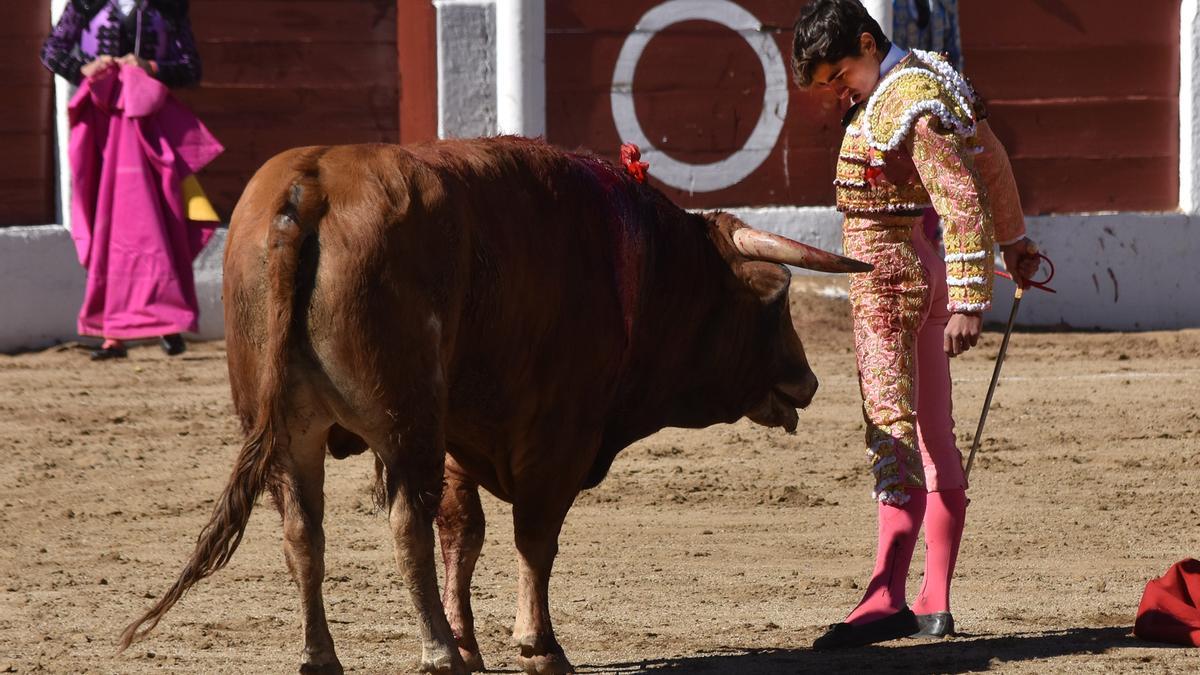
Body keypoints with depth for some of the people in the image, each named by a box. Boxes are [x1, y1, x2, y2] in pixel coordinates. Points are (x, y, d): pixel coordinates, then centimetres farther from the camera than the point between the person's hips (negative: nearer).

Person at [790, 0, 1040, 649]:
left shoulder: (909, 106, -19)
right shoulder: (928, 79, 11)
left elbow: (963, 202, -26)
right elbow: (990, 159, 24)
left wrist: (969, 300, -30)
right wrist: (1014, 239, 37)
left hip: (889, 281, -11)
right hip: (929, 276, 11)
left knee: (892, 432, -18)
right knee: (935, 439, 12)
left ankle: (886, 599, -28)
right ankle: (935, 602, 17)